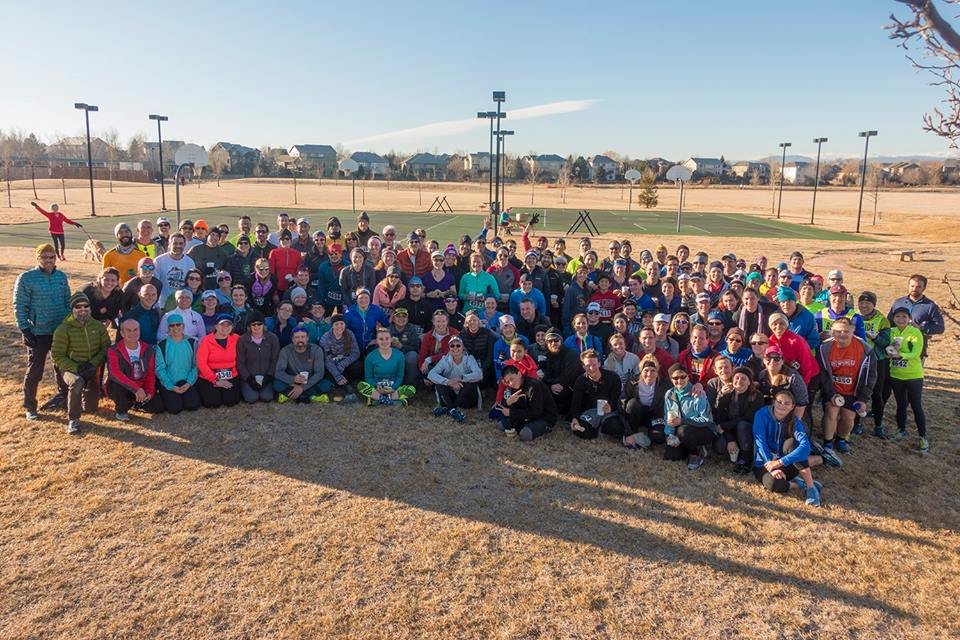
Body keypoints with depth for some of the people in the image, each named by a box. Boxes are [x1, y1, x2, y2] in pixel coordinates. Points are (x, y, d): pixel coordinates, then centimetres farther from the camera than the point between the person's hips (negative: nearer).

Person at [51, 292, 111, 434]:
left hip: (91, 369, 3)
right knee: (77, 382, -40)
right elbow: (57, 355, -9)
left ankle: (86, 392, 34)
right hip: (71, 368, -3)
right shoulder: (63, 329, -10)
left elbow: (105, 348, 1)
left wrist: (93, 364, -17)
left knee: (91, 408, -3)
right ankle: (73, 420, -24)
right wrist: (76, 368, -22)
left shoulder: (98, 326, 1)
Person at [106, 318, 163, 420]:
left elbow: (150, 373, 6)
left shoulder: (148, 349, 1)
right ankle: (121, 411, -5)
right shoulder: (114, 351, -13)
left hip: (141, 388, 4)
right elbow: (114, 373, -27)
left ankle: (136, 403, 22)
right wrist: (136, 388, -39)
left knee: (158, 407, -9)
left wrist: (149, 392, -9)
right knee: (117, 386, -37)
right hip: (122, 387, -4)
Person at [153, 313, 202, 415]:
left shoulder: (191, 343, 5)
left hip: (186, 383, 2)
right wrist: (172, 387, -14)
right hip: (168, 384, -1)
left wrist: (189, 383, -10)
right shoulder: (162, 345, -1)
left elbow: (195, 365, 4)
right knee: (174, 408, -21)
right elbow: (160, 368, -3)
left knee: (193, 405, -19)